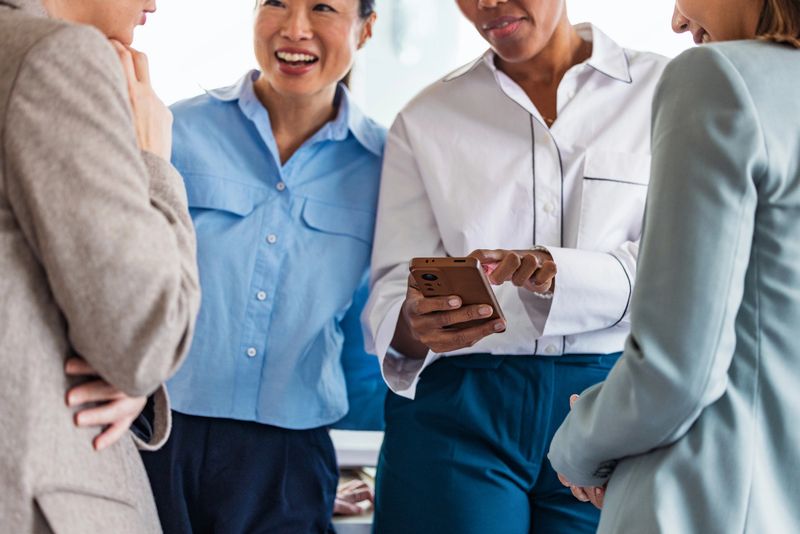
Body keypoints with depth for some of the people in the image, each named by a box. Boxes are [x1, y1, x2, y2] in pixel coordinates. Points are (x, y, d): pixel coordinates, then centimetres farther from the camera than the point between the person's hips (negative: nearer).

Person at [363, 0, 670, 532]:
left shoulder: (663, 91, 4)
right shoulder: (426, 119, 10)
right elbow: (394, 285, 2)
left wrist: (558, 271, -26)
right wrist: (414, 325, -22)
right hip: (455, 413, 1)